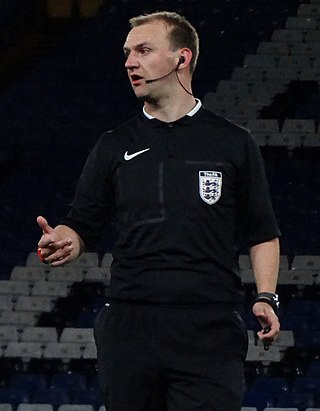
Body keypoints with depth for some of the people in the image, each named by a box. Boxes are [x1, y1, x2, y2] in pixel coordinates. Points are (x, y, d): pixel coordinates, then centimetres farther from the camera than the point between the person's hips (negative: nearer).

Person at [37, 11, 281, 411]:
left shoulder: (233, 143, 10)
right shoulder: (115, 146, 14)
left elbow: (262, 234, 13)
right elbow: (82, 225, 12)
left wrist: (266, 297, -1)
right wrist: (62, 242, -11)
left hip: (210, 332, -2)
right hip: (128, 329, 2)